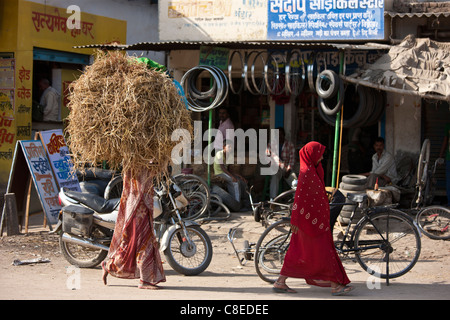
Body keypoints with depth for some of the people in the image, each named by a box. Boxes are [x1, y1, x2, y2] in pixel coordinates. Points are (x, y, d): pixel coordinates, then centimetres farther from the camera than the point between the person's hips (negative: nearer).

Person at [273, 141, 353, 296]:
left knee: (298, 252, 11)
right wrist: (295, 220, -20)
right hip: (310, 219, -10)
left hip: (314, 218, 10)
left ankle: (280, 283, 13)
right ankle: (335, 285, 1)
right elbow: (300, 196, -20)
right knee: (323, 251, -4)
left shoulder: (312, 170, 13)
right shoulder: (306, 173, -17)